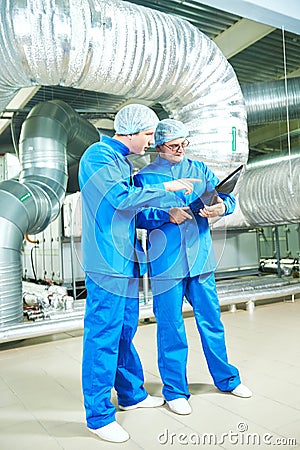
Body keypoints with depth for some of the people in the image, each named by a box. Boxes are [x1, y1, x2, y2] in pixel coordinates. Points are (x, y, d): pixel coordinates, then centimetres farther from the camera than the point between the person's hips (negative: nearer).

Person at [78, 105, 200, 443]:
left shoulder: (122, 161, 19)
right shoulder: (97, 156, -9)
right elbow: (122, 198, -21)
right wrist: (166, 188, -12)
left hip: (126, 261, 10)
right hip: (107, 262, -9)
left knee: (125, 331, 18)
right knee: (103, 336, -3)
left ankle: (131, 394, 34)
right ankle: (98, 415, 10)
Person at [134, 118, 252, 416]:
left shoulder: (200, 170, 13)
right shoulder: (145, 177, 2)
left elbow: (226, 196, 7)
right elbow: (138, 215, -5)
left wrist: (222, 206, -15)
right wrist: (167, 216, -20)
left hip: (200, 258, 4)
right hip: (166, 262, -3)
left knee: (211, 320, 14)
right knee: (170, 326, 4)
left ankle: (226, 379, 33)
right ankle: (174, 390, 21)